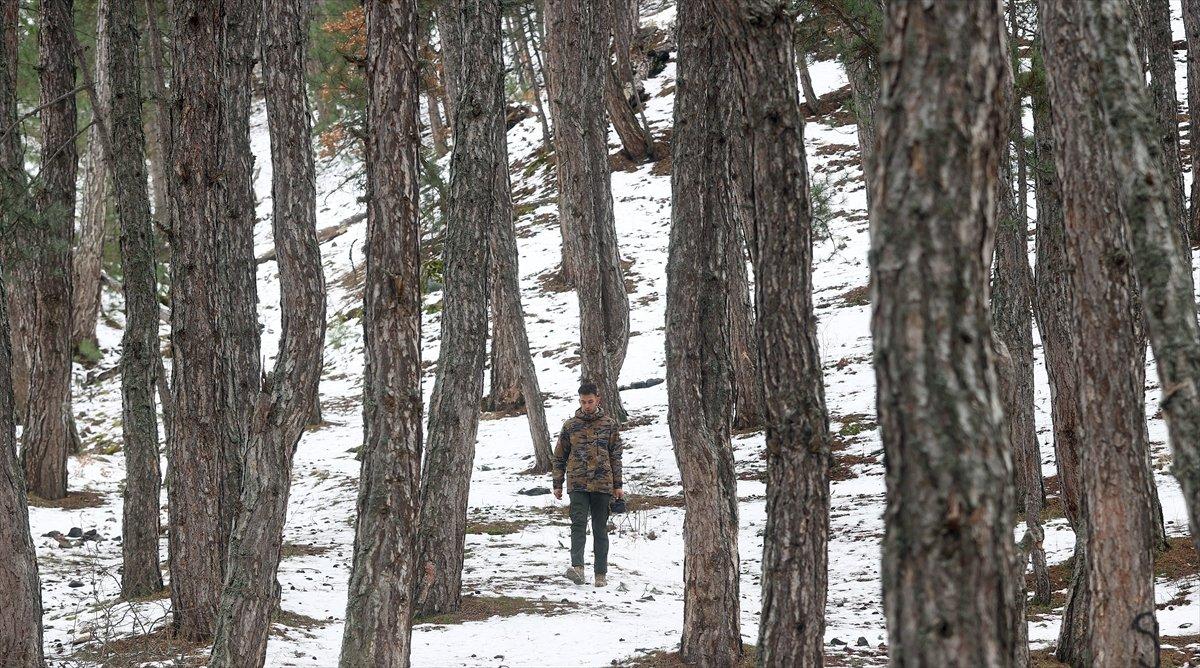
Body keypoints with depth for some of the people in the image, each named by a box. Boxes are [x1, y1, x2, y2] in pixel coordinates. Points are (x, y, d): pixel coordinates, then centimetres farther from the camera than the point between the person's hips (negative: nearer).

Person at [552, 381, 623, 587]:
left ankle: (601, 573, 9)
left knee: (600, 529, 5)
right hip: (577, 483, -1)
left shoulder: (610, 424, 7)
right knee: (578, 524, -16)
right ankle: (577, 568, -28)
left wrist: (617, 485, 6)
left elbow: (615, 456, 9)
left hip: (602, 484, 1)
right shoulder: (570, 425, 7)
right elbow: (560, 456, 13)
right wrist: (557, 484, 11)